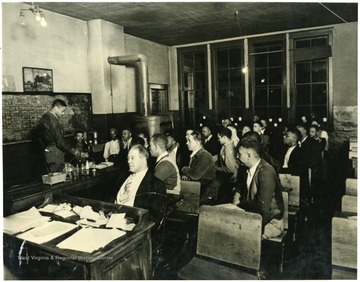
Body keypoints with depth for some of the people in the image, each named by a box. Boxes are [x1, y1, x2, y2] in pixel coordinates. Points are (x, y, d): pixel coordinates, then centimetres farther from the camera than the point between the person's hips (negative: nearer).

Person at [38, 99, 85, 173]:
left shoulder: (44, 118, 9)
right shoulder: (53, 121, -20)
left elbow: (41, 138, 18)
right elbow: (60, 142, -22)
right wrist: (76, 152, -19)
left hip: (47, 154, 10)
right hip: (56, 156, -10)